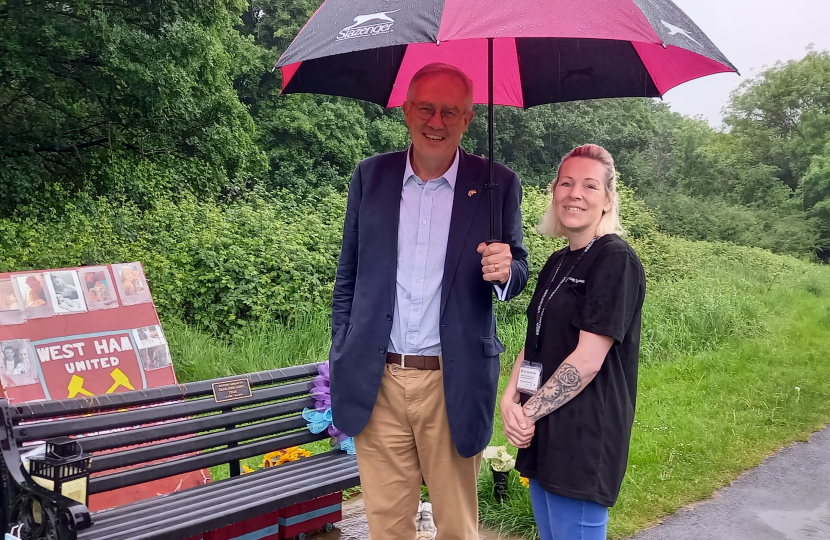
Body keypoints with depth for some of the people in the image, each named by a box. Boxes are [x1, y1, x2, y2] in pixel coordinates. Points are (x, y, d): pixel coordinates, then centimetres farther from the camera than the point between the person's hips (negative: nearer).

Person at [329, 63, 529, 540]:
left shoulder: (497, 184, -1)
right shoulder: (371, 175, 5)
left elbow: (517, 273, 4)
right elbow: (348, 274, 10)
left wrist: (505, 271, -20)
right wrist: (341, 360, 6)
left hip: (452, 384, -1)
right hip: (376, 383, 2)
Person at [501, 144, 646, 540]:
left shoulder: (616, 260, -13)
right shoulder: (557, 263, 13)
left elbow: (588, 359, -18)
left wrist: (528, 412, -12)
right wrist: (510, 399, -4)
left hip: (584, 441, -8)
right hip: (540, 433, 8)